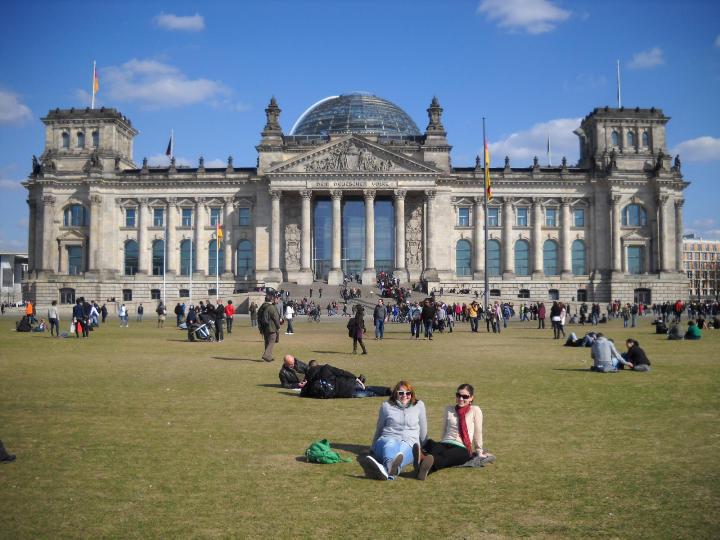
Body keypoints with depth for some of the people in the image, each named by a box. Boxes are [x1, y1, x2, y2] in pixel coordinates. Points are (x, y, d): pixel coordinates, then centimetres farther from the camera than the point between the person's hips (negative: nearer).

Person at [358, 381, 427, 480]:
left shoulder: (419, 405, 17)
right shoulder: (386, 406, 17)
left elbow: (423, 432, 26)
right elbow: (379, 429, 27)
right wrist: (373, 449, 33)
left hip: (409, 444, -1)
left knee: (402, 450, -40)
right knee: (391, 444, -40)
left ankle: (386, 470, -78)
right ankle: (390, 467, -78)